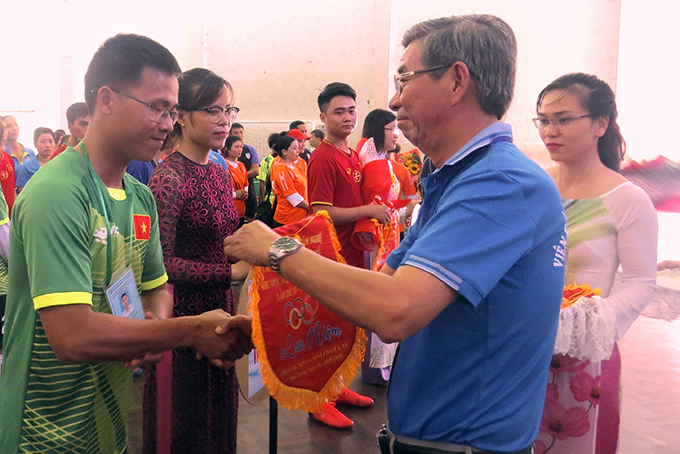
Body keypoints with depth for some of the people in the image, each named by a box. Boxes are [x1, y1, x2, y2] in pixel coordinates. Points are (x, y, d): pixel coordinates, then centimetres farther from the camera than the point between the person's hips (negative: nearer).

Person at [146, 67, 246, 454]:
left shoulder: (221, 174, 9)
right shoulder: (169, 176, -15)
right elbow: (162, 263, -20)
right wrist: (230, 270, -23)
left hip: (222, 308, 7)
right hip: (183, 311, -7)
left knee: (221, 416, 19)